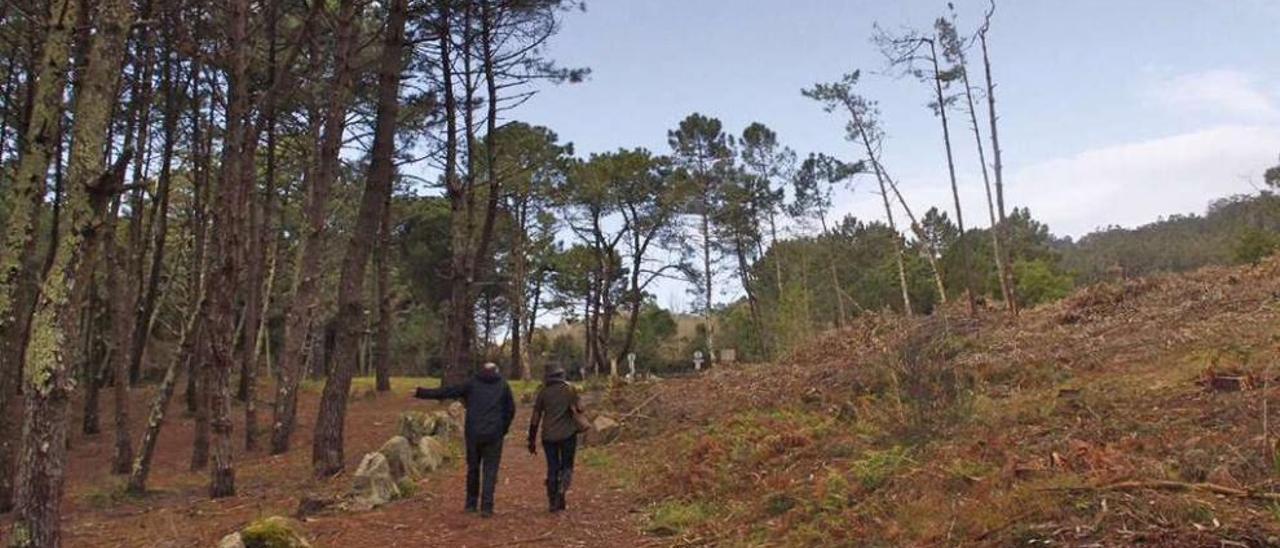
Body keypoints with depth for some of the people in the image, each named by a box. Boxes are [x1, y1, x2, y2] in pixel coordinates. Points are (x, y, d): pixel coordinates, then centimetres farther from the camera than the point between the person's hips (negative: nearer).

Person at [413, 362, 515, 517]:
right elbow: (510, 410, 5)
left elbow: (446, 392, 2)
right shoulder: (503, 385, 7)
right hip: (494, 435, -1)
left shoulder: (472, 384, 6)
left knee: (473, 469, 15)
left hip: (473, 434, 1)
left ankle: (471, 504, 21)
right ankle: (487, 507, -5)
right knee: (490, 471, 3)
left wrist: (421, 392, 7)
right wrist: (503, 431, 13)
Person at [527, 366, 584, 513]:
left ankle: (553, 503, 12)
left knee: (552, 469, 10)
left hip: (548, 436, 1)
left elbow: (535, 418, 3)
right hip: (568, 434, -1)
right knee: (567, 466, 12)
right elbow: (579, 408, -4)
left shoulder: (543, 391, 4)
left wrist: (532, 440, 8)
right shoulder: (569, 388, 0)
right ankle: (562, 489, -15)